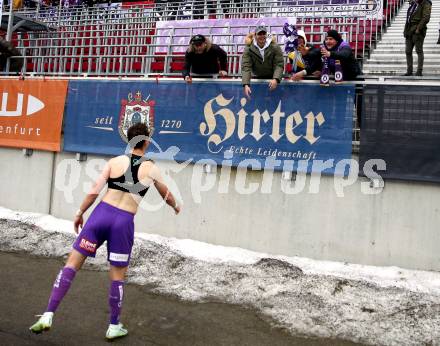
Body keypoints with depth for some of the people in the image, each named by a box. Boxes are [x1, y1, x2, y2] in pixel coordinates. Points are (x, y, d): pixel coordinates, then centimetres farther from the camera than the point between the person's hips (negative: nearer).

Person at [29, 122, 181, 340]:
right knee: (118, 276, 12)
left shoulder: (114, 162, 5)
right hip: (123, 222, -1)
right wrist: (176, 207, 43)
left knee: (72, 264, 8)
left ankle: (48, 316, 5)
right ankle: (114, 327, 25)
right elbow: (166, 195, 22)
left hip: (102, 214, 1)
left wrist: (79, 213, 15)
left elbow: (94, 192, 2)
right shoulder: (151, 169, 5)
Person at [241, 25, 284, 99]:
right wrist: (246, 85, -39)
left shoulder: (275, 47, -16)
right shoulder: (249, 49, -16)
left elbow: (279, 65, -20)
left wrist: (276, 79, -40)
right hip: (257, 78, 0)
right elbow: (246, 67, -23)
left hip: (272, 77, 0)